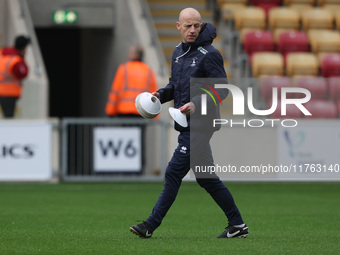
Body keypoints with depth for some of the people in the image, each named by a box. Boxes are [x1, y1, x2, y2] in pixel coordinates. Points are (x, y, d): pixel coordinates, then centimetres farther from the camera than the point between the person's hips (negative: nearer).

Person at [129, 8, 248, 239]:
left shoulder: (209, 55, -11)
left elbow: (222, 90, -14)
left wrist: (197, 104, -25)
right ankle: (237, 225, 15)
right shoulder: (179, 52, 13)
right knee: (206, 178, 10)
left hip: (199, 126, -9)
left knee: (174, 173, -8)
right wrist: (161, 94, 5)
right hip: (187, 125, 9)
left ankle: (151, 225, -2)